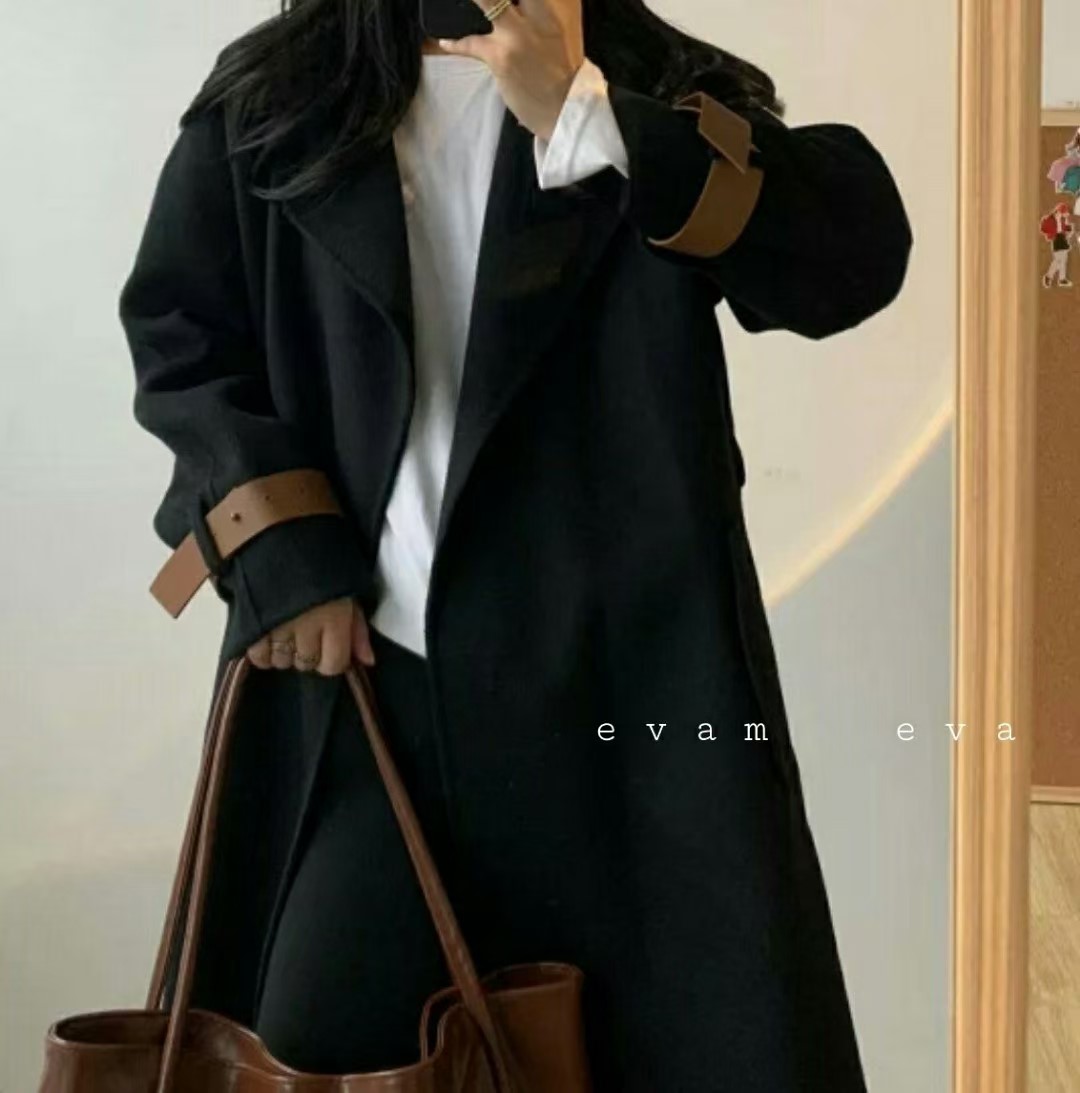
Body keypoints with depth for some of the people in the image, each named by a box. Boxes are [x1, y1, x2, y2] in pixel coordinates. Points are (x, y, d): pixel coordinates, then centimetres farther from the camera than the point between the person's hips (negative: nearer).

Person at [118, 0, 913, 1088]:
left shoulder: (664, 90, 6)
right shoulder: (266, 100, 12)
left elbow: (858, 250, -9)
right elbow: (176, 327, 10)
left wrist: (578, 112, -14)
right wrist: (282, 549, -3)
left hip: (624, 665, -1)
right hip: (346, 659, 1)